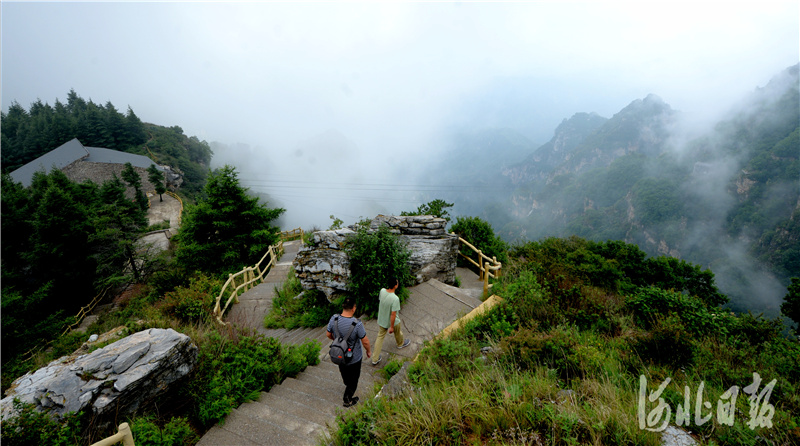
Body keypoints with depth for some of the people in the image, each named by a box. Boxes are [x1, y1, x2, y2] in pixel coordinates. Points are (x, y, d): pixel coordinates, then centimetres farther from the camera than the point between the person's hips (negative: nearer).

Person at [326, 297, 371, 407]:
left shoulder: (334, 319, -22)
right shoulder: (357, 324, -34)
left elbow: (329, 335, -5)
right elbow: (365, 341, -22)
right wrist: (368, 351, -1)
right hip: (354, 357, -5)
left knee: (343, 370, 35)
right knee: (354, 378, 22)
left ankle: (347, 384, 64)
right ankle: (347, 400, 39)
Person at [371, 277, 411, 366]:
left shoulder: (382, 291, -17)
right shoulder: (395, 299, -36)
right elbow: (393, 314, -29)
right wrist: (391, 327, -17)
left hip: (381, 320, 5)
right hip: (392, 321, -5)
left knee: (380, 337, 18)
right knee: (398, 332, 27)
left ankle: (375, 359, 24)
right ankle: (401, 344, 59)